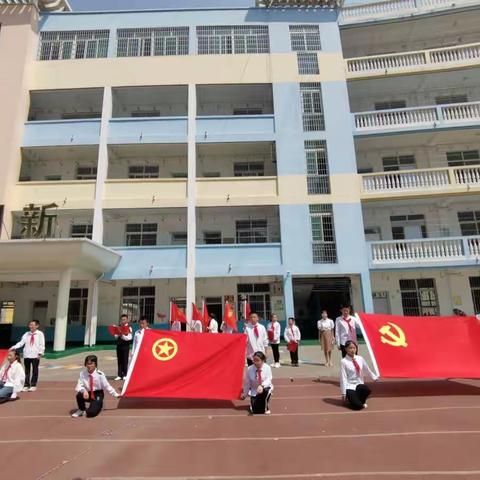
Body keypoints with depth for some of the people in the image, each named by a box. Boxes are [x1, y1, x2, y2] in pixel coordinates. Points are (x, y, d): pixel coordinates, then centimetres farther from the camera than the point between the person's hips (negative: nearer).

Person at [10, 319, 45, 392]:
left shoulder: (40, 334, -2)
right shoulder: (26, 334, 8)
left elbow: (42, 344, -4)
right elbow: (21, 342, 1)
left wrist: (40, 353, -11)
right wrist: (14, 347, -14)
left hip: (35, 355, -3)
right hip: (27, 355, 3)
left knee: (35, 371, 4)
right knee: (27, 371, 9)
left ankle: (33, 385, 13)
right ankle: (26, 385, 18)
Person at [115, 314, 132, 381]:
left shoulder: (129, 327, -5)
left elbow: (129, 338, -11)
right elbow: (116, 337, 9)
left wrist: (122, 335, -21)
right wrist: (118, 334, -11)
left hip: (125, 346, -5)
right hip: (119, 345, 5)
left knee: (125, 360, -1)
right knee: (119, 360, 8)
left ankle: (125, 375, 8)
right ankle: (119, 375, 16)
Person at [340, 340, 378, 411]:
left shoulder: (360, 359, 1)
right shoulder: (344, 361, -12)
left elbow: (367, 370, 18)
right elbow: (343, 378, -12)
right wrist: (344, 393, -11)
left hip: (359, 385, 5)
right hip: (349, 387, -5)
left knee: (367, 390, -29)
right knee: (358, 406, -23)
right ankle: (350, 398, 11)